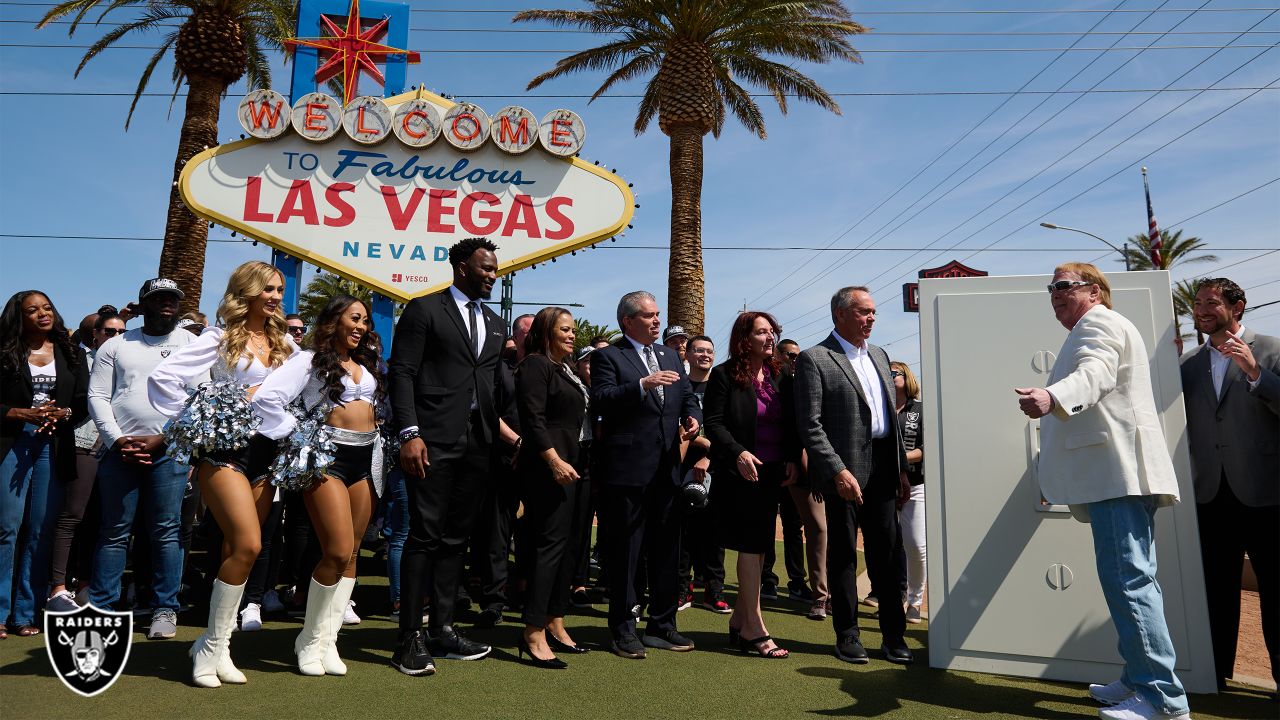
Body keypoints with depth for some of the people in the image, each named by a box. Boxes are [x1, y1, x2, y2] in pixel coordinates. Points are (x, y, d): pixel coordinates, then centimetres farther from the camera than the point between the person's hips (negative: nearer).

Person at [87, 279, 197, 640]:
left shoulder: (192, 344, 6)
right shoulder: (116, 345, 12)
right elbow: (98, 396, 7)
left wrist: (160, 439, -9)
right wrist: (117, 440, -7)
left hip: (170, 450, -2)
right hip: (120, 449, 2)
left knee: (167, 531, 0)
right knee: (114, 531, 6)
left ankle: (165, 609, 7)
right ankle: (100, 606, 15)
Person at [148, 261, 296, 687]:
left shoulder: (284, 343, 13)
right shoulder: (221, 338, -2)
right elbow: (163, 376, -9)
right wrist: (190, 422, -8)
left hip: (266, 451, 5)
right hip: (225, 447, -5)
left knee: (238, 549, 7)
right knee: (248, 545, -16)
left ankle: (215, 644, 19)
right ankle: (212, 647, -1)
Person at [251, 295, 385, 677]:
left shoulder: (367, 364, 18)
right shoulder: (310, 360, 0)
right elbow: (266, 397, -11)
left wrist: (380, 448, 10)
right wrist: (298, 438, -9)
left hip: (365, 459, 6)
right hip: (327, 458, -6)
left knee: (350, 555, 6)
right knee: (337, 553, -12)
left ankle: (328, 639, 15)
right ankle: (310, 640, 8)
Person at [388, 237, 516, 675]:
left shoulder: (496, 325, 19)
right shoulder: (425, 310, 1)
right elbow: (401, 372, -6)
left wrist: (512, 436, 7)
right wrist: (409, 433, -16)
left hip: (479, 443, 6)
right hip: (434, 440, -6)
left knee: (456, 537, 10)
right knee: (425, 535, -4)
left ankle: (442, 629, 20)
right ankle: (410, 637, 6)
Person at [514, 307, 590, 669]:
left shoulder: (564, 370, 20)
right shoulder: (535, 364, -7)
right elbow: (533, 418, -17)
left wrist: (572, 462, 17)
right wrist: (554, 460, -24)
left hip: (568, 464, 9)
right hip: (547, 465, -9)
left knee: (565, 545, 10)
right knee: (550, 543, -11)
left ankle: (555, 625, 18)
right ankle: (534, 634, -7)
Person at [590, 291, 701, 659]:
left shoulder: (670, 356, 18)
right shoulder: (607, 356, -2)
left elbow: (688, 396, 17)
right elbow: (600, 401, -15)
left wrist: (693, 417, -5)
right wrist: (643, 385, -26)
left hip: (668, 469, 6)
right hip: (627, 470, -6)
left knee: (667, 551, 13)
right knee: (624, 552, 3)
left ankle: (662, 625, 26)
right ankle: (623, 630, 16)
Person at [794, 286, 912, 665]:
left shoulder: (879, 356, 16)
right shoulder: (814, 359, -6)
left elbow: (892, 416, 17)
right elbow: (810, 425, -12)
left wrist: (902, 469, 12)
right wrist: (839, 471, -18)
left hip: (883, 469, 6)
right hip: (845, 470, -6)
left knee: (887, 554, 9)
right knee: (842, 555, 5)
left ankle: (893, 635, 20)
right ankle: (847, 635, 18)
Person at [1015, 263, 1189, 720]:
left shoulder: (1098, 324, -6)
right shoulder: (1093, 331, 28)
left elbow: (1094, 375, -27)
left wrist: (1051, 397, -47)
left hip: (1117, 472, -12)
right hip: (1116, 473, 12)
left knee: (1127, 579, -13)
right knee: (1133, 579, 14)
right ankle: (1141, 680, 23)